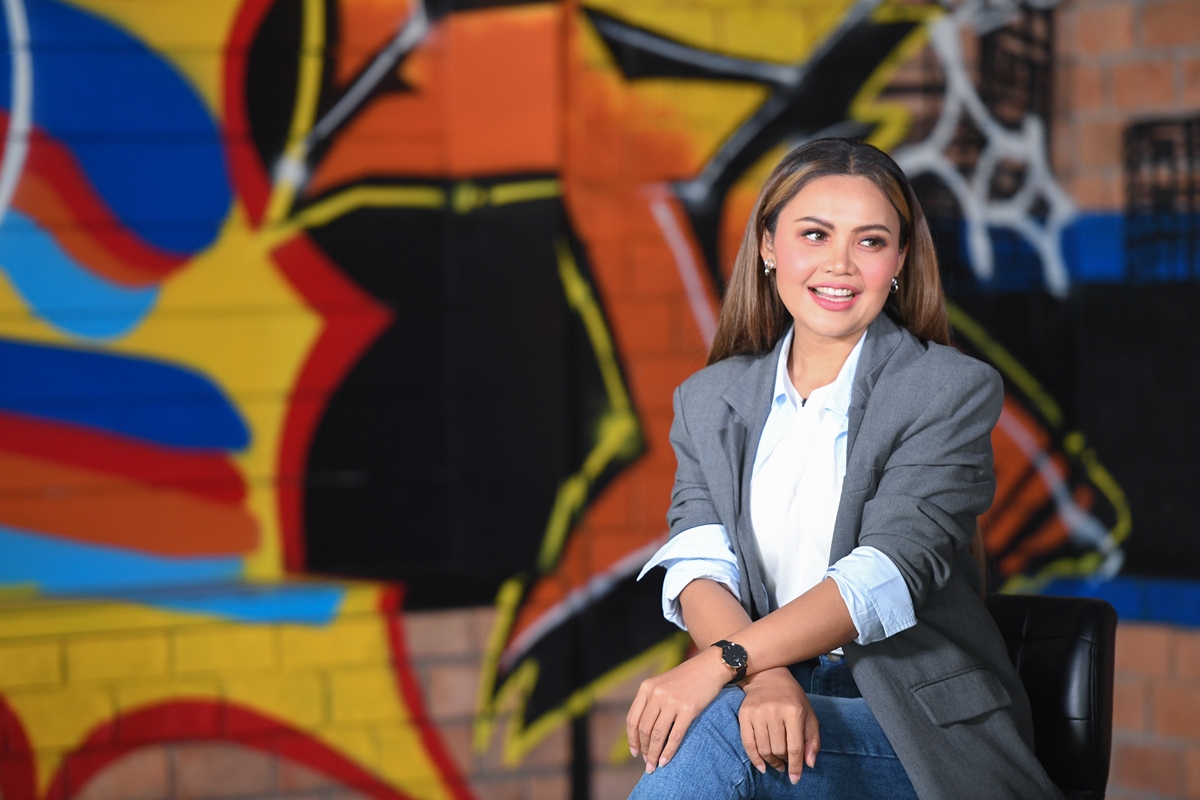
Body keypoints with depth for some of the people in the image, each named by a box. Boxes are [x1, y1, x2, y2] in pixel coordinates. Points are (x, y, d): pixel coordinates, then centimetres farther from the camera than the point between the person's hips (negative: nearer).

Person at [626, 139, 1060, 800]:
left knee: (716, 729, -31)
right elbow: (697, 566, -3)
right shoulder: (709, 400, 11)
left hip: (917, 724, -3)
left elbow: (889, 571, -16)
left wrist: (725, 661, -28)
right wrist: (764, 677, -26)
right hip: (777, 693, 3)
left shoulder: (953, 391, -2)